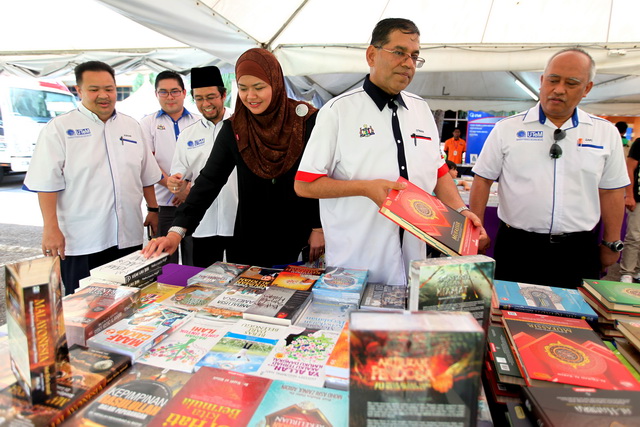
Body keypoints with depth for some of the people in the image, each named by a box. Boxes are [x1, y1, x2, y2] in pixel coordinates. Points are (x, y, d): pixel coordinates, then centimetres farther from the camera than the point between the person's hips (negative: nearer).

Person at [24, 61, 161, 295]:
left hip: (128, 236, 4)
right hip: (80, 241, -3)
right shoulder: (59, 128, -2)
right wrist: (51, 229, -12)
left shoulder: (131, 126, 11)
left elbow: (147, 176, 15)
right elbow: (47, 183, -7)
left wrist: (153, 209, 13)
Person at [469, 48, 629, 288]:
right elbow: (483, 180, 0)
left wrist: (612, 244, 11)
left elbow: (611, 191, 10)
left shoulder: (606, 133, 6)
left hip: (578, 251, 2)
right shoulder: (507, 129, -1)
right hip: (517, 248, -1)